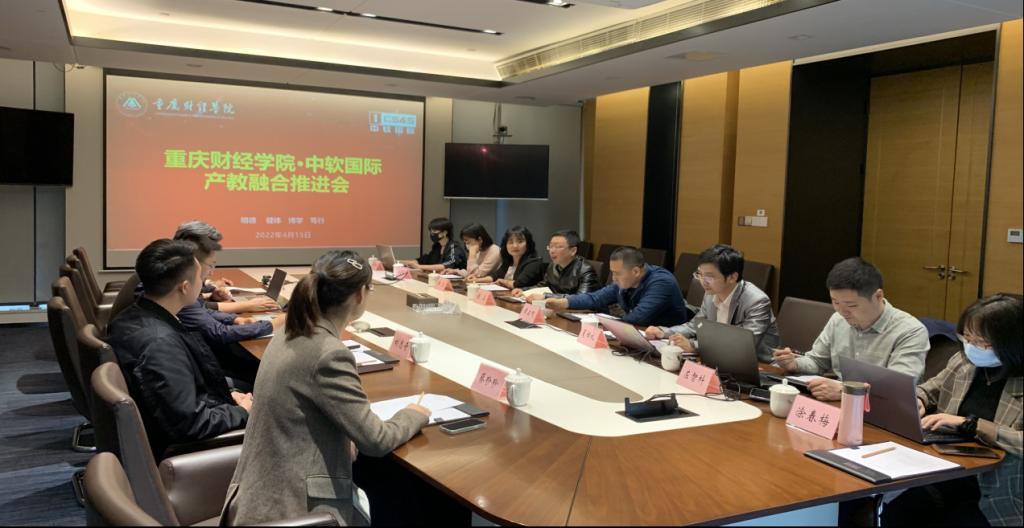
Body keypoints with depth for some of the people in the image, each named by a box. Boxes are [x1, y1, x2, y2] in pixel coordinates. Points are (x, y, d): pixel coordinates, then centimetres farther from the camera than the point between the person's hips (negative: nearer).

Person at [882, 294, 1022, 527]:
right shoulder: (963, 361, 6)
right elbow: (930, 391, 23)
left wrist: (969, 423, -22)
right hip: (948, 477, 5)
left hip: (996, 497, -4)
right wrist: (915, 402, 0)